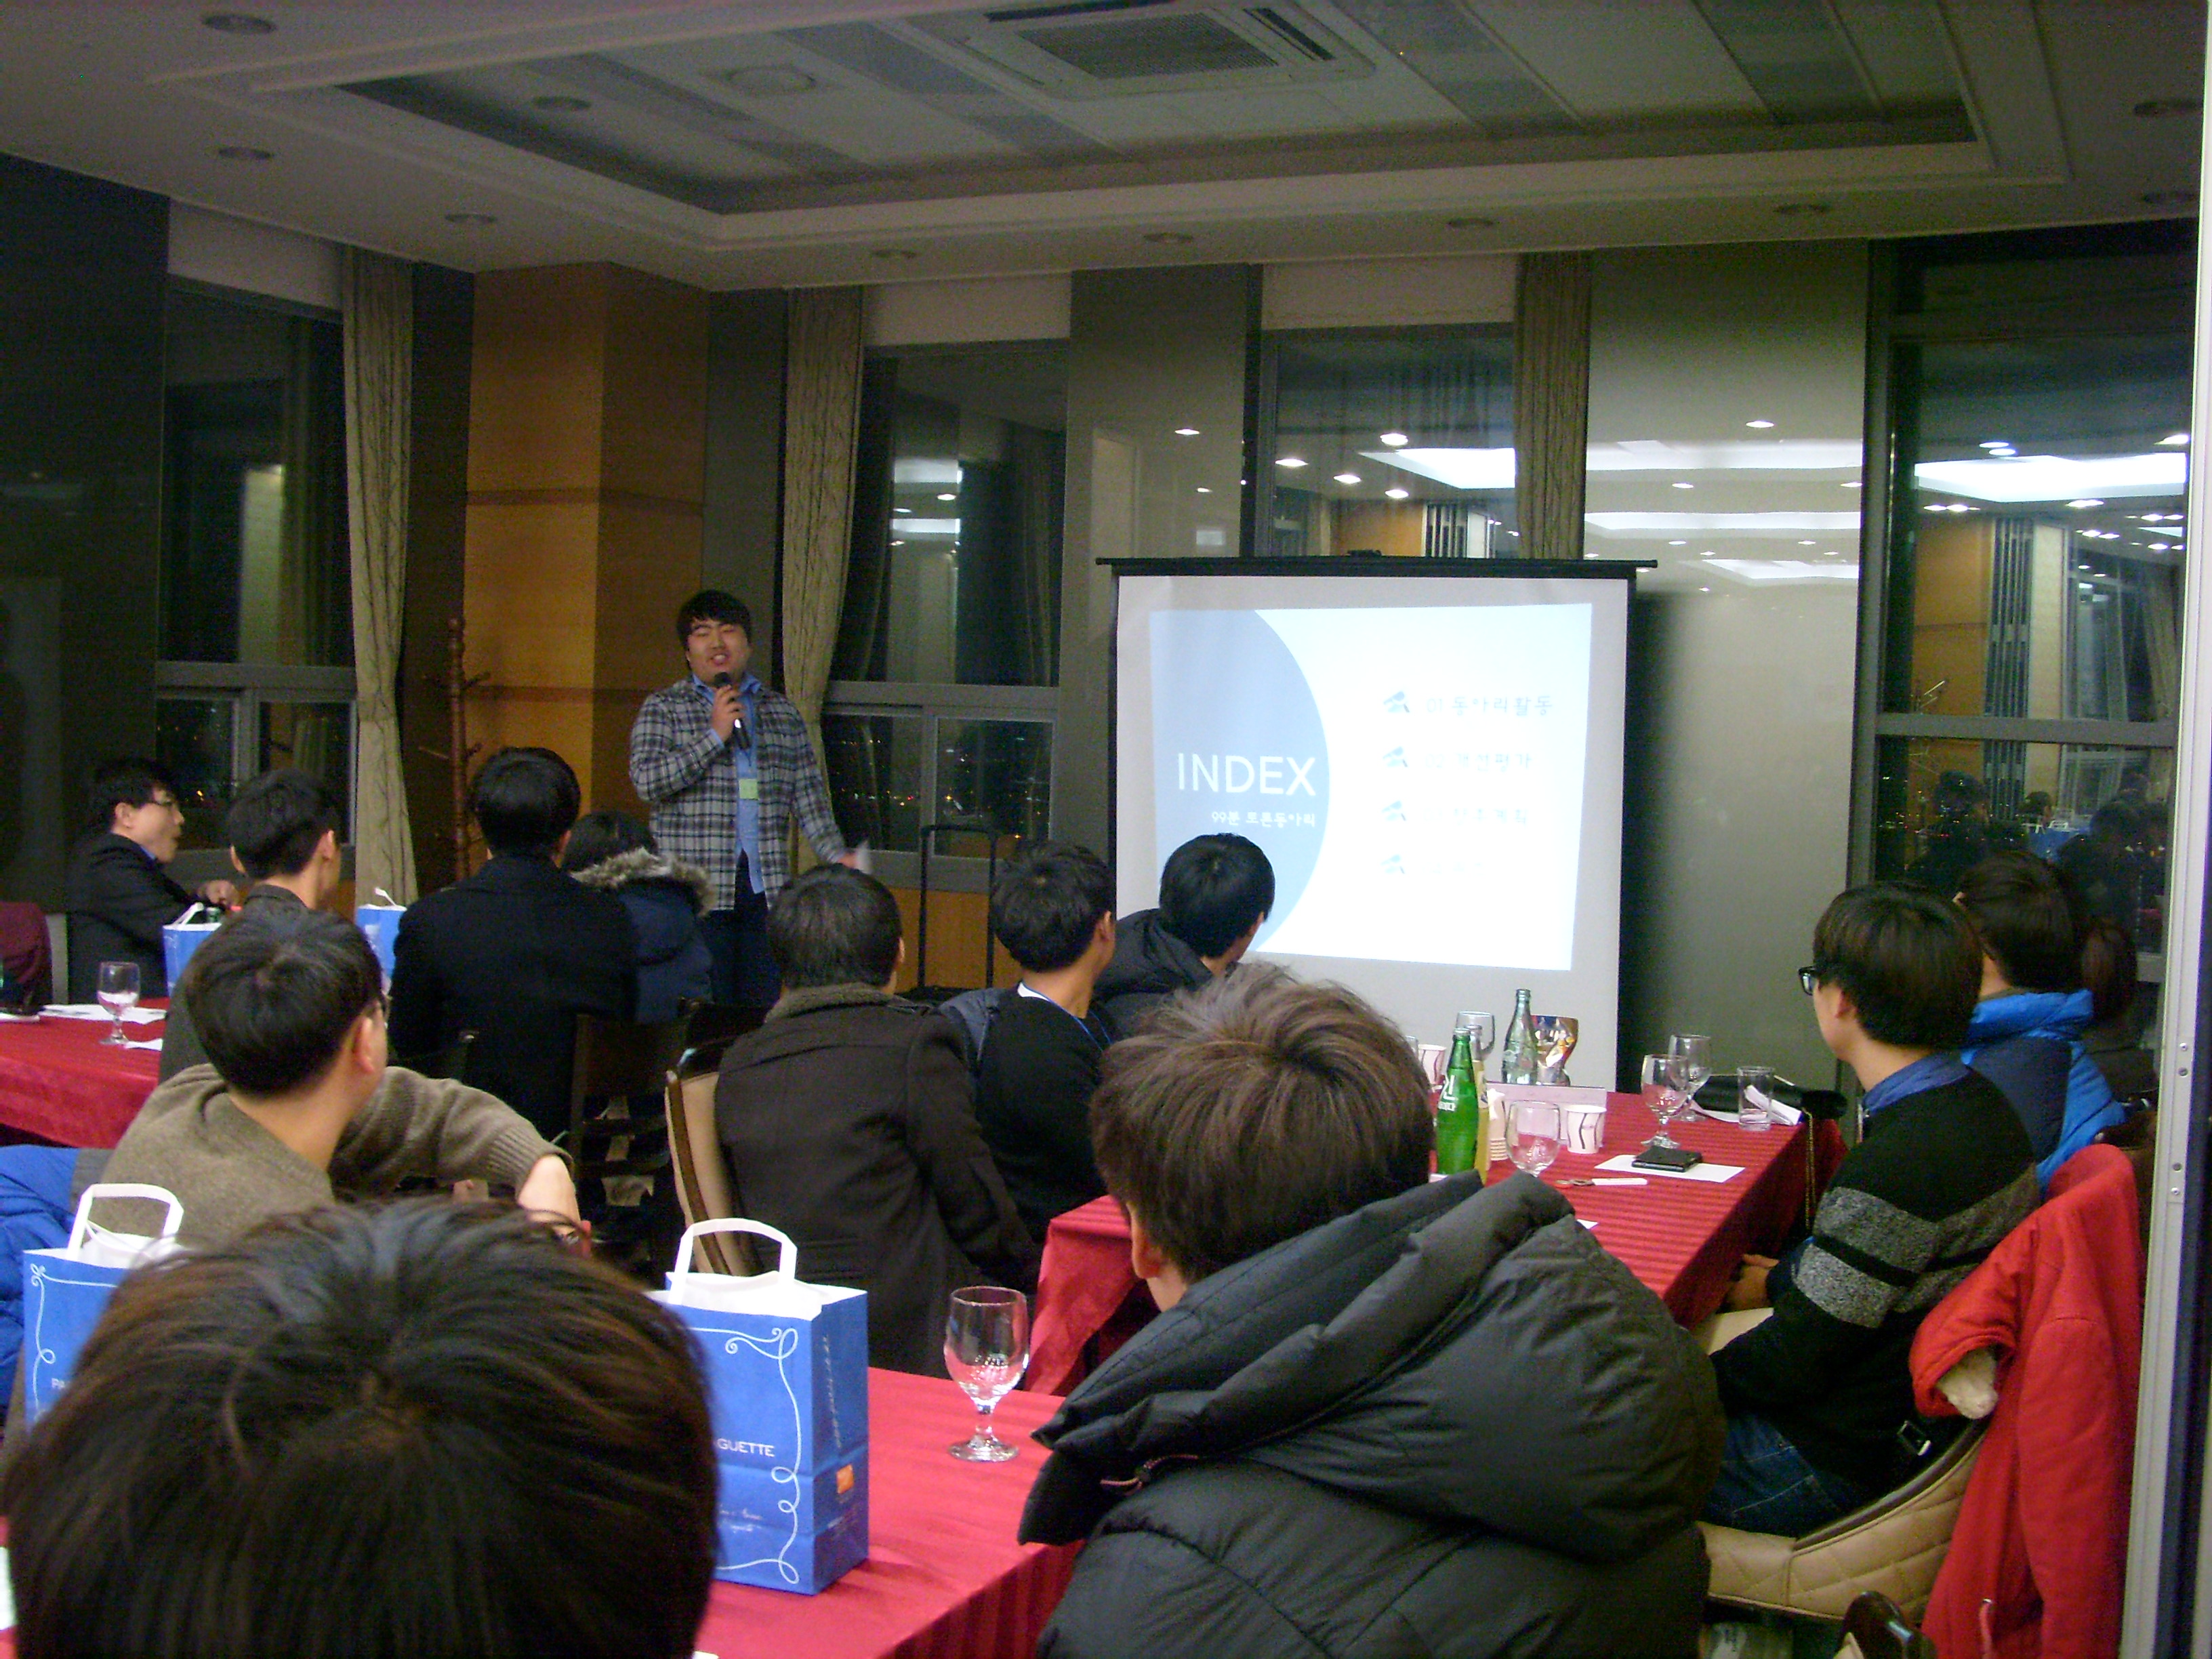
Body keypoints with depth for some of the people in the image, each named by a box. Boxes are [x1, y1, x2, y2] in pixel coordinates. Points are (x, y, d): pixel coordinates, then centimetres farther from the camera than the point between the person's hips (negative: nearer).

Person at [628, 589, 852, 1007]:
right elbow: (648, 780, -8)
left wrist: (836, 855, 2)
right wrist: (715, 735, -10)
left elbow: (809, 795, 15)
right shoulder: (664, 708, 6)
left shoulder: (782, 711, 17)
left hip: (768, 886, 3)